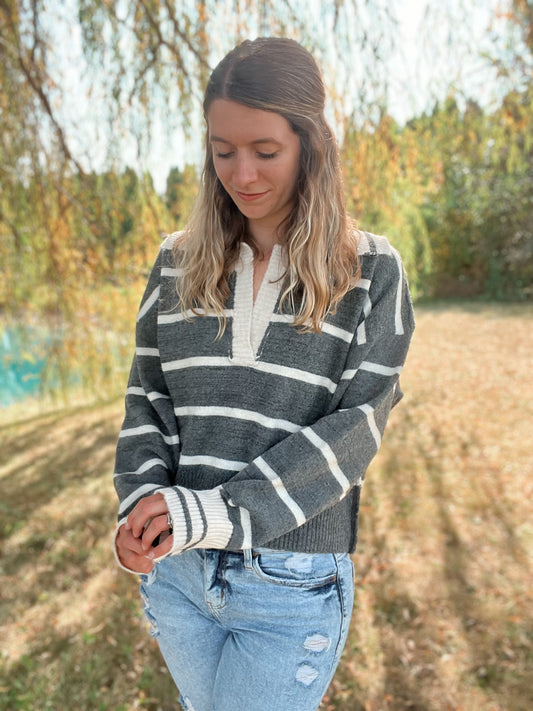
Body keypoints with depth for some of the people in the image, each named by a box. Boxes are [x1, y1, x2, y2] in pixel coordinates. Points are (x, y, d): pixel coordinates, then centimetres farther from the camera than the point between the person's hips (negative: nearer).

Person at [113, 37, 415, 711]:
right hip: (175, 570, 4)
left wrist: (214, 512, -21)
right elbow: (146, 397, 4)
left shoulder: (371, 269, -6)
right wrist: (145, 498, -15)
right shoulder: (179, 261, 3)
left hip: (292, 580, -3)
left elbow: (356, 425, -13)